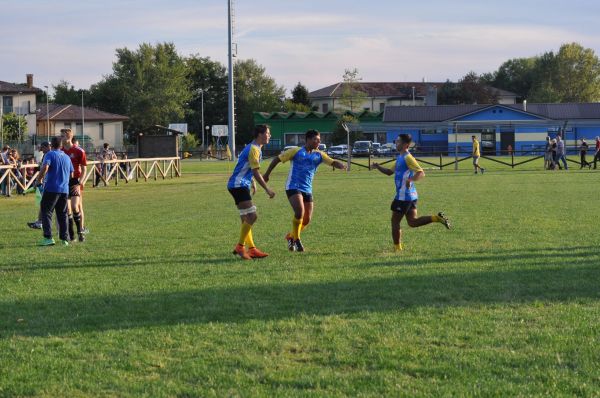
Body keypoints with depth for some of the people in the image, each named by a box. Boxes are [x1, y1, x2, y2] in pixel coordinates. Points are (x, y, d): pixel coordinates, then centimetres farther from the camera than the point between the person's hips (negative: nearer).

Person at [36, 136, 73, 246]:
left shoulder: (50, 154, -5)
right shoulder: (67, 157, 15)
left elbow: (45, 167, -21)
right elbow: (71, 174, 19)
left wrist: (39, 179, -8)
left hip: (51, 188, -6)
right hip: (64, 189, 6)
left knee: (46, 212, -2)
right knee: (62, 214, 12)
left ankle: (48, 238, -11)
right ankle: (65, 239, 9)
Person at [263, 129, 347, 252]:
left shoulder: (318, 155, 10)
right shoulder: (296, 151, -1)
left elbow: (333, 162, 1)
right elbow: (277, 159, 5)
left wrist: (342, 166, -21)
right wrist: (267, 174, 6)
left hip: (307, 190, 6)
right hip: (293, 187, -6)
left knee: (307, 219, 5)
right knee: (300, 212, -24)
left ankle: (291, 236, 29)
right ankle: (296, 240, -8)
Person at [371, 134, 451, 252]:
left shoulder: (407, 158, -15)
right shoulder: (400, 158, 16)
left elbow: (421, 173, -22)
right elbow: (390, 172, 24)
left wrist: (410, 180, -38)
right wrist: (378, 167, 10)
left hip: (403, 196, -10)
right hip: (411, 196, 10)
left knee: (395, 221, 2)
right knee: (412, 222, 9)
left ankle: (397, 249, 10)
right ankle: (437, 218, 0)